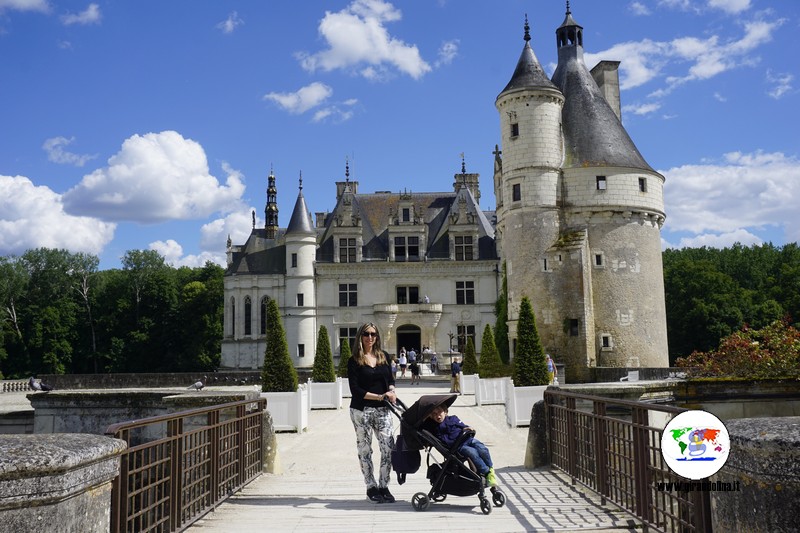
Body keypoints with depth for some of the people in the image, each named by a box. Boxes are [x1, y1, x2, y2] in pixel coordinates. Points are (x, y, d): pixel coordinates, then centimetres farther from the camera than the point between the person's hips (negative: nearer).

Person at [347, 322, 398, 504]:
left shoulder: (383, 356, 11)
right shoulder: (354, 361, -3)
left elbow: (390, 379, 17)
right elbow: (355, 390, -9)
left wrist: (392, 391, -6)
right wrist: (379, 397, -16)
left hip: (382, 409, 4)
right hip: (361, 410, -3)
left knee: (389, 447, -3)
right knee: (365, 449, 3)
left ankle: (383, 486, 10)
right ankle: (371, 488, 14)